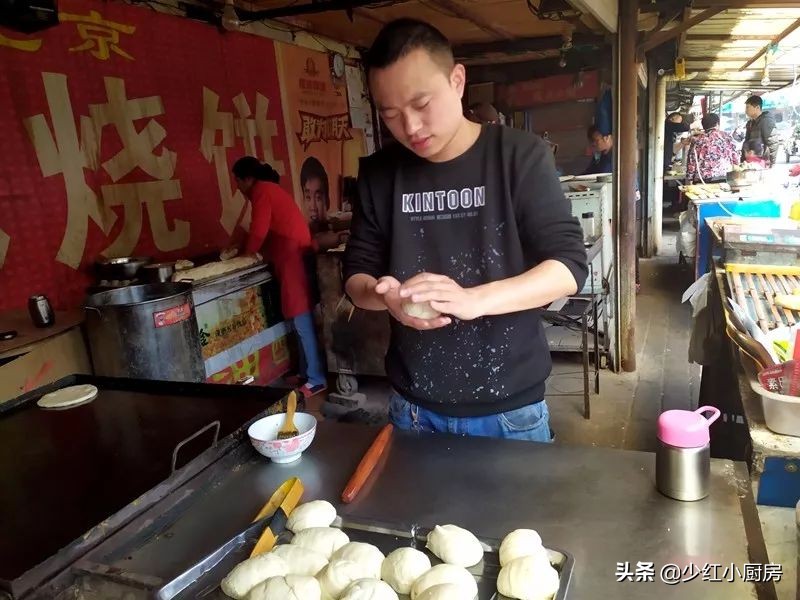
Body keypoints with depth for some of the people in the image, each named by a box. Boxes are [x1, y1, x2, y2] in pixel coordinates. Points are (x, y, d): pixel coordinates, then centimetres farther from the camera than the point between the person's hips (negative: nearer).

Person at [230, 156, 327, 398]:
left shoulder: (260, 191, -7)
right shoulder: (270, 189, 22)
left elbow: (259, 231, -11)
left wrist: (246, 253, 4)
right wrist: (255, 249, 18)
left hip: (292, 257, -10)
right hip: (295, 254, 10)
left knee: (301, 320, -8)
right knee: (302, 319, 12)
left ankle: (316, 379, -4)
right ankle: (309, 372, 18)